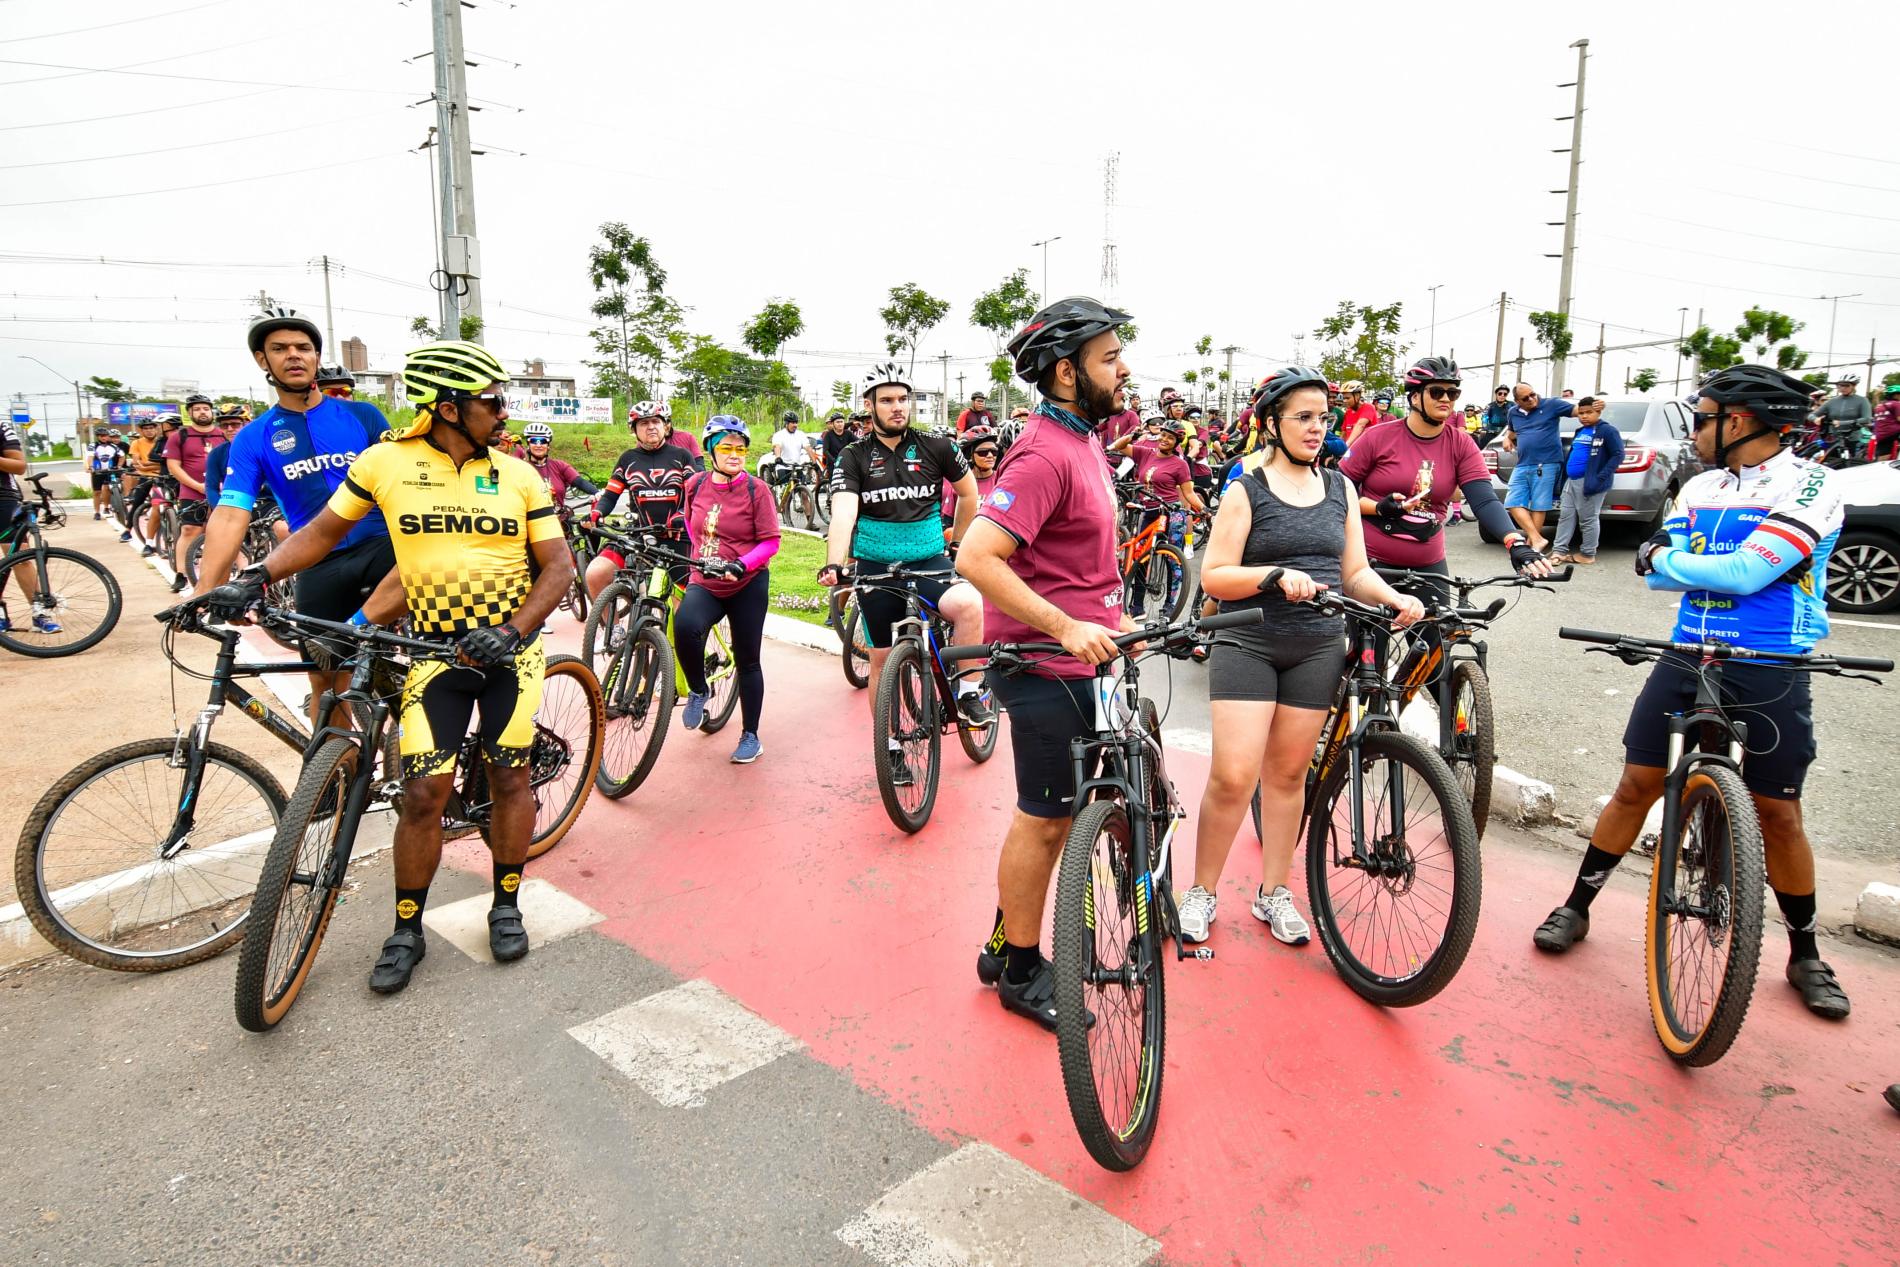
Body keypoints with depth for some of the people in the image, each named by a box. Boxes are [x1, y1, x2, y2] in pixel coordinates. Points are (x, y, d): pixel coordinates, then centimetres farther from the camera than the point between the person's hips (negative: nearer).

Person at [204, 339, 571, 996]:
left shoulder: (520, 476, -2)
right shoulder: (385, 462, -3)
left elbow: (557, 566, -3)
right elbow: (322, 532, 7)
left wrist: (512, 631, -16)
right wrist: (254, 580, -6)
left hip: (509, 645, 1)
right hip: (434, 648, -1)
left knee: (509, 775, 6)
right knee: (424, 793, -3)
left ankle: (505, 906, 25)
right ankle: (406, 931, 16)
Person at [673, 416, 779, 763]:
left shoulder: (756, 490, -10)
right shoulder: (695, 485, 2)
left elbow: (771, 541, -10)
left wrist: (741, 565, -22)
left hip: (748, 586, -2)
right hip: (704, 582, 2)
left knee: (747, 661, 6)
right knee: (684, 627, -29)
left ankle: (750, 735, 22)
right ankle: (698, 690, -1)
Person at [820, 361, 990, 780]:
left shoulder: (935, 447, 0)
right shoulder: (854, 458, -2)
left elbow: (968, 492, 16)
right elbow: (843, 513, -16)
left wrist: (957, 543, 17)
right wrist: (834, 564, -32)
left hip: (929, 560, 0)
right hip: (875, 568, 1)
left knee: (969, 604, -31)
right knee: (882, 660, 7)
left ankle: (968, 692, -10)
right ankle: (891, 747, 23)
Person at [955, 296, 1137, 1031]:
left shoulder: (1082, 440, 12)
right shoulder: (1045, 456, -21)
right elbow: (977, 557, -30)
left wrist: (1114, 618, 18)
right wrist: (1067, 627, -29)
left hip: (1078, 654, 10)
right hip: (1048, 665, -10)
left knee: (1049, 813, 19)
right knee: (1047, 819, 3)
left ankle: (1005, 946, 35)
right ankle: (1022, 970, 22)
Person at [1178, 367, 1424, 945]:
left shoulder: (1340, 489, 10)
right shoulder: (1247, 490, -3)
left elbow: (1356, 572, 10)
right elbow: (1213, 576, -8)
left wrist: (1396, 598, -9)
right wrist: (1277, 575, -23)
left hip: (1317, 648, 4)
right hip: (1248, 643, -4)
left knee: (1288, 773, 10)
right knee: (1233, 777, -9)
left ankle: (1274, 892, 25)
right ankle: (1201, 891, 9)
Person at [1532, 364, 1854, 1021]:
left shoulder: (1810, 486, -9)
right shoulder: (1699, 488, 9)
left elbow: (1746, 572, -20)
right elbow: (1656, 572, 1)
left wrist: (1668, 555, -7)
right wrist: (1716, 564, -16)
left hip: (1769, 676, -4)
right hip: (1685, 661, 4)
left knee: (1777, 814, 5)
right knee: (1636, 786, 5)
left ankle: (1805, 955, 24)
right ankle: (1577, 907, 17)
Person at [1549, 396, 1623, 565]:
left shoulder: (1608, 431, -6)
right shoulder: (1580, 432, 17)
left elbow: (1618, 454, -11)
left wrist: (1601, 477, -20)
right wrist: (1564, 476, 15)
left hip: (1589, 482, -8)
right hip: (1571, 480, 8)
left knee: (1588, 519, -1)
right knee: (1565, 515, 5)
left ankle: (1588, 554, 8)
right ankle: (1560, 551, 7)